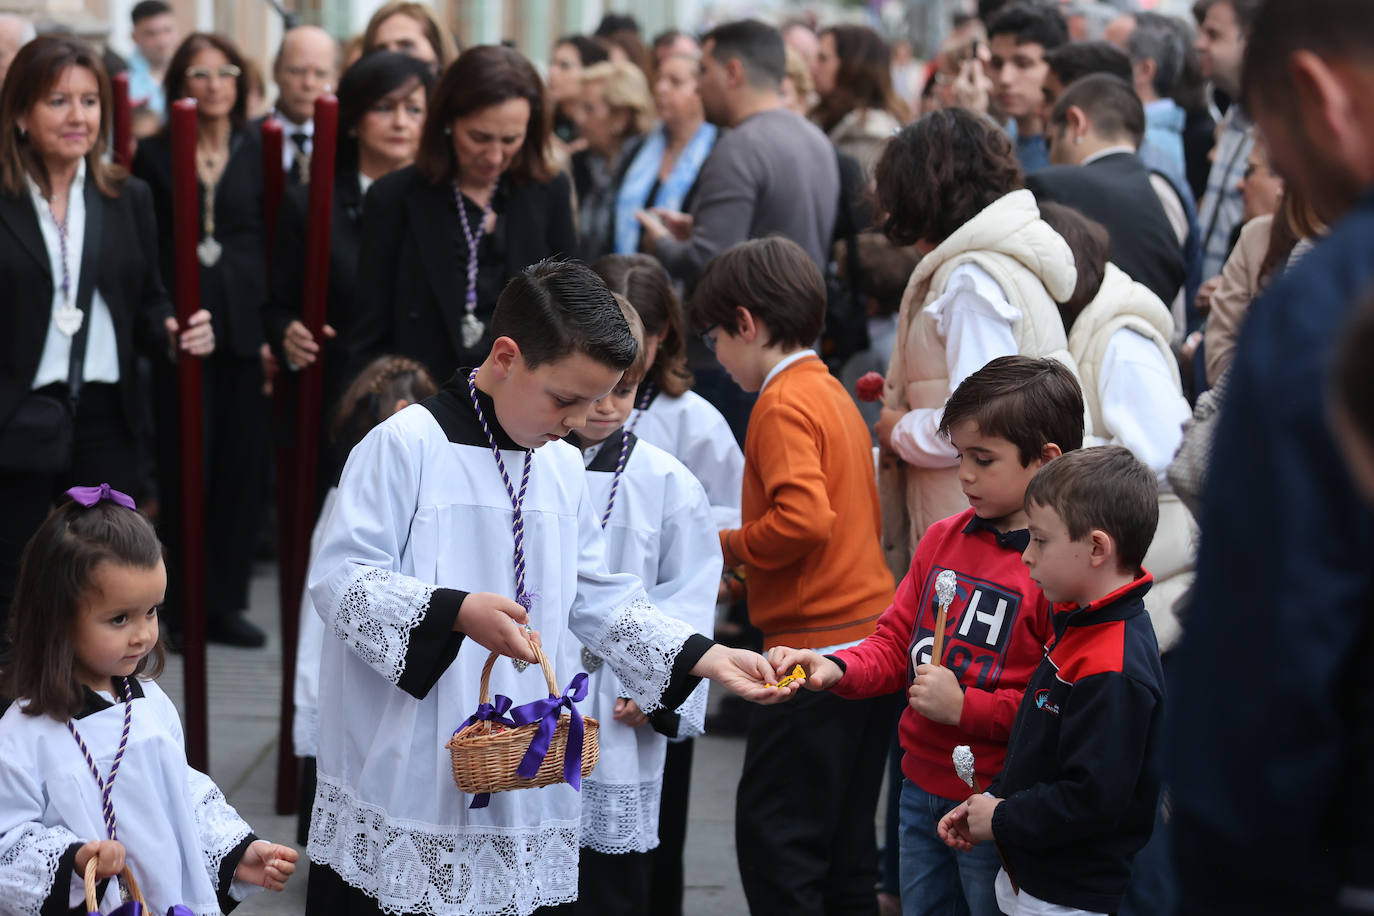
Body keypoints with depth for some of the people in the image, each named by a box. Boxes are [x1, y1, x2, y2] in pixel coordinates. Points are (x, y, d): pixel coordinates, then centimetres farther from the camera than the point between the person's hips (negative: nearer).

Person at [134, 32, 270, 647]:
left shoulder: (258, 153, 8)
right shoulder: (155, 156, 4)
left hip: (245, 332, 2)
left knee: (242, 467, 4)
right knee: (183, 467, -1)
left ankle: (226, 601, 14)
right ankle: (185, 607, 8)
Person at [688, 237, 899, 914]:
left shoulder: (783, 404, -11)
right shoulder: (833, 393, 17)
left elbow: (803, 519, -25)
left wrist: (727, 546, -8)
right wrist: (754, 564, 14)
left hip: (818, 644, -10)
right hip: (870, 638, 10)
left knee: (771, 833, -6)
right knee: (843, 840, 14)